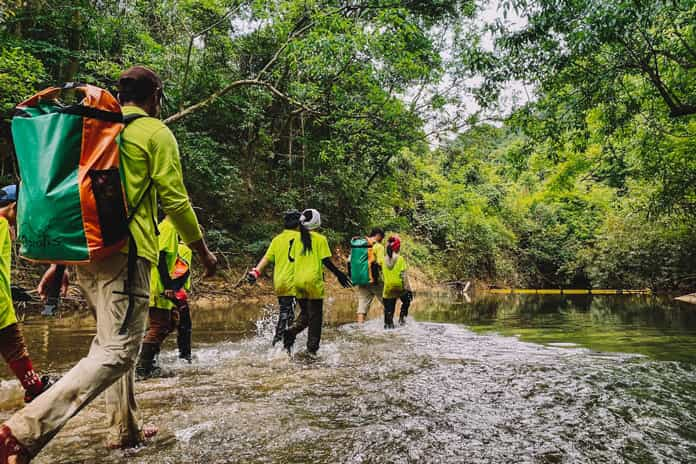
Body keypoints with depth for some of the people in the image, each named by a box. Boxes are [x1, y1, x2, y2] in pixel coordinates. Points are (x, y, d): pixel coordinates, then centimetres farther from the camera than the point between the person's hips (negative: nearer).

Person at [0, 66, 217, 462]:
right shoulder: (155, 133, 0)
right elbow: (175, 200, -6)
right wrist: (204, 251, 5)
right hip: (125, 249, -8)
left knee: (113, 339, 19)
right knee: (116, 350, -9)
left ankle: (125, 430, 27)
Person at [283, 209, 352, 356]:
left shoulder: (297, 239, 8)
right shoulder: (320, 239, -5)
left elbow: (292, 259, 9)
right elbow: (326, 261, -9)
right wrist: (339, 274, 0)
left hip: (298, 281, 5)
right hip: (313, 281, -5)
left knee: (305, 314, 18)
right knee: (315, 316, 6)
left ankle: (291, 332, -7)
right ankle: (312, 348, 7)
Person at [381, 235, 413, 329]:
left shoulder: (384, 260, 0)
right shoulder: (400, 259, -11)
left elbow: (383, 275, 5)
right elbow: (404, 276, -12)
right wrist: (409, 289, -8)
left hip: (388, 289, 3)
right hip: (400, 288, -3)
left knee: (389, 310, 12)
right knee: (406, 302, 24)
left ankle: (388, 324, 8)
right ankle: (402, 317, 8)